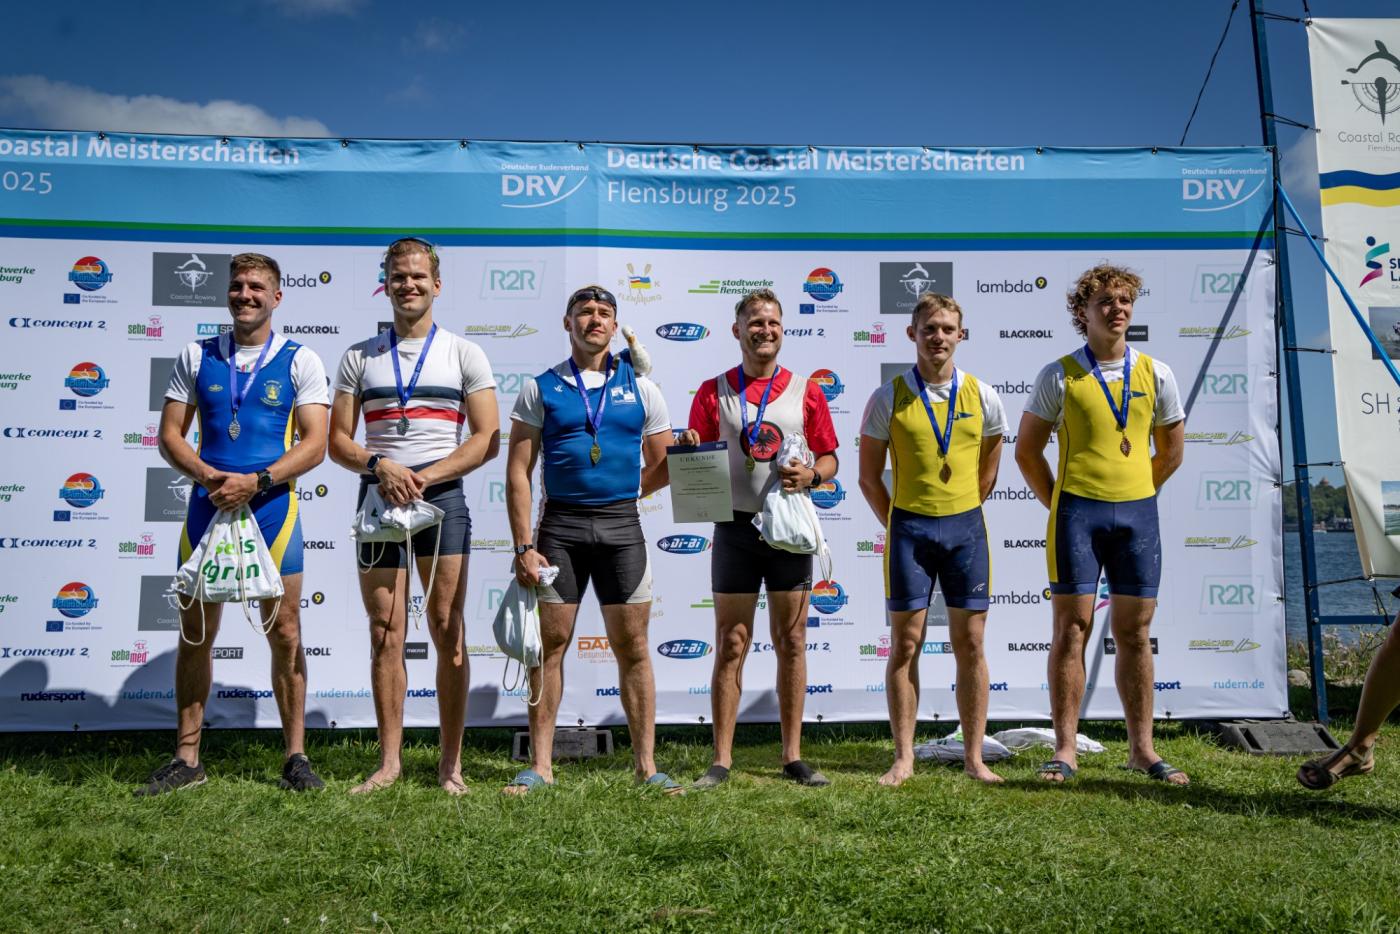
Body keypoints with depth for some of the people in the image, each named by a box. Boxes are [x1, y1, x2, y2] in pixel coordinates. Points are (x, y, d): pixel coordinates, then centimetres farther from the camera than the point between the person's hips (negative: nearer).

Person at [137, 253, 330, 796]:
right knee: (194, 633, 6)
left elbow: (314, 444, -5)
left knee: (285, 633, 0)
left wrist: (255, 482, -16)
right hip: (207, 504, 3)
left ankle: (296, 756, 10)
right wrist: (208, 475, -11)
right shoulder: (196, 357, 11)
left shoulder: (300, 362, 2)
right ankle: (187, 760, 16)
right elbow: (170, 435, 8)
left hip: (272, 507, -2)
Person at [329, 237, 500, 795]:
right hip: (378, 499, 2)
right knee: (385, 635, 3)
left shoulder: (464, 354, 7)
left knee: (448, 632, 0)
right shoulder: (359, 358, 12)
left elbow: (487, 438, 0)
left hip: (442, 498, -1)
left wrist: (425, 477, -11)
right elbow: (338, 439, 9)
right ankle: (389, 760, 12)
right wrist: (380, 466, -12)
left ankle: (451, 762, 8)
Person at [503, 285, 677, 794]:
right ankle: (540, 765, 11)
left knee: (632, 647, 3)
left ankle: (645, 763, 11)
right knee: (550, 644, 2)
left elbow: (664, 467, 12)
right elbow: (518, 472, 0)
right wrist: (523, 547, -7)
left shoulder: (640, 387, 8)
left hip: (621, 527, 1)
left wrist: (614, 495, -3)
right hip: (558, 528, 0)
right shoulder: (539, 388, 5)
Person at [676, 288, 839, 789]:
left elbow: (830, 459, 9)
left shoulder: (806, 391, 6)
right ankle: (721, 760, 9)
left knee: (792, 642, 6)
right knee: (731, 645, 2)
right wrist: (689, 448, -15)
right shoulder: (714, 392, 5)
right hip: (736, 526, -1)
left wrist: (811, 475, -12)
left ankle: (793, 756, 16)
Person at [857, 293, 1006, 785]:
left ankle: (974, 758, 14)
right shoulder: (888, 398, -3)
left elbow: (988, 469, 15)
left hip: (966, 528, 2)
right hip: (909, 528, -1)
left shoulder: (983, 397, 3)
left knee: (970, 643, 5)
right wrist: (898, 526, 4)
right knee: (906, 643, 2)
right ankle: (903, 758, 10)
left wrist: (961, 517, 13)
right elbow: (869, 476, 4)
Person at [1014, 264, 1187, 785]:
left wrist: (1134, 496, 13)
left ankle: (1142, 749, 18)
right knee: (1072, 626, -2)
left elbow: (1171, 452, 18)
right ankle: (1064, 751, 4)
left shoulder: (1156, 375, 7)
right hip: (1077, 511, -3)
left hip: (1138, 513, 3)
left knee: (1135, 631, 8)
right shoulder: (1060, 376, 0)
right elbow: (1027, 450, 6)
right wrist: (1059, 505, 4)